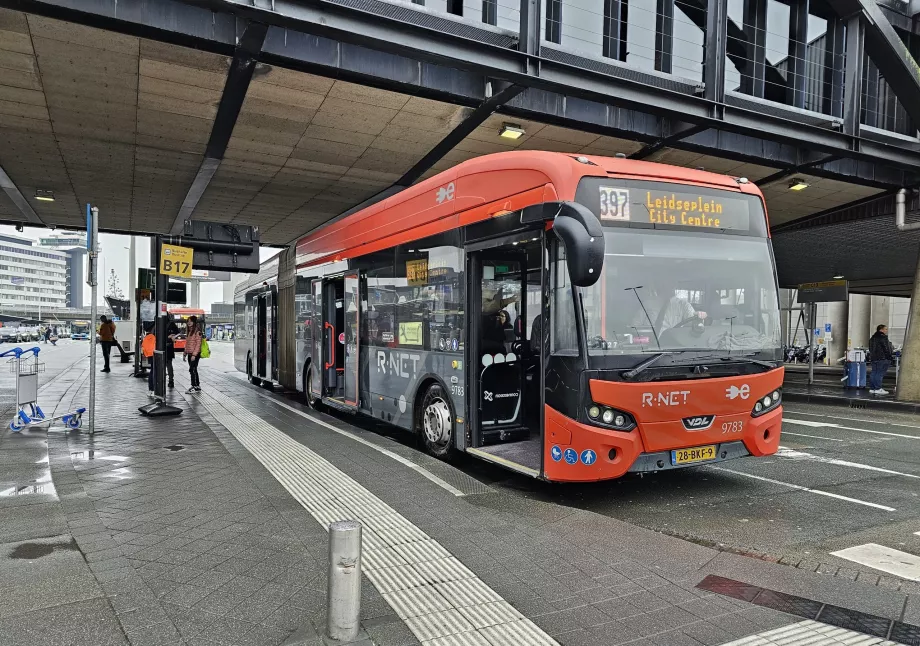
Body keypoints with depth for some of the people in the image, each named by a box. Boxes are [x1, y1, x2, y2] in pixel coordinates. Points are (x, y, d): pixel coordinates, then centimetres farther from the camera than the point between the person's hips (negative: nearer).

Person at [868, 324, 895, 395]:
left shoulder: (873, 338, 15)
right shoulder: (883, 338, -13)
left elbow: (871, 349, 19)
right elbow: (887, 348, -15)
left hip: (873, 357, 9)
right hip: (882, 358, -9)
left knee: (874, 373, 10)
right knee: (880, 373, -7)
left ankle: (872, 388, 12)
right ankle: (878, 389, -8)